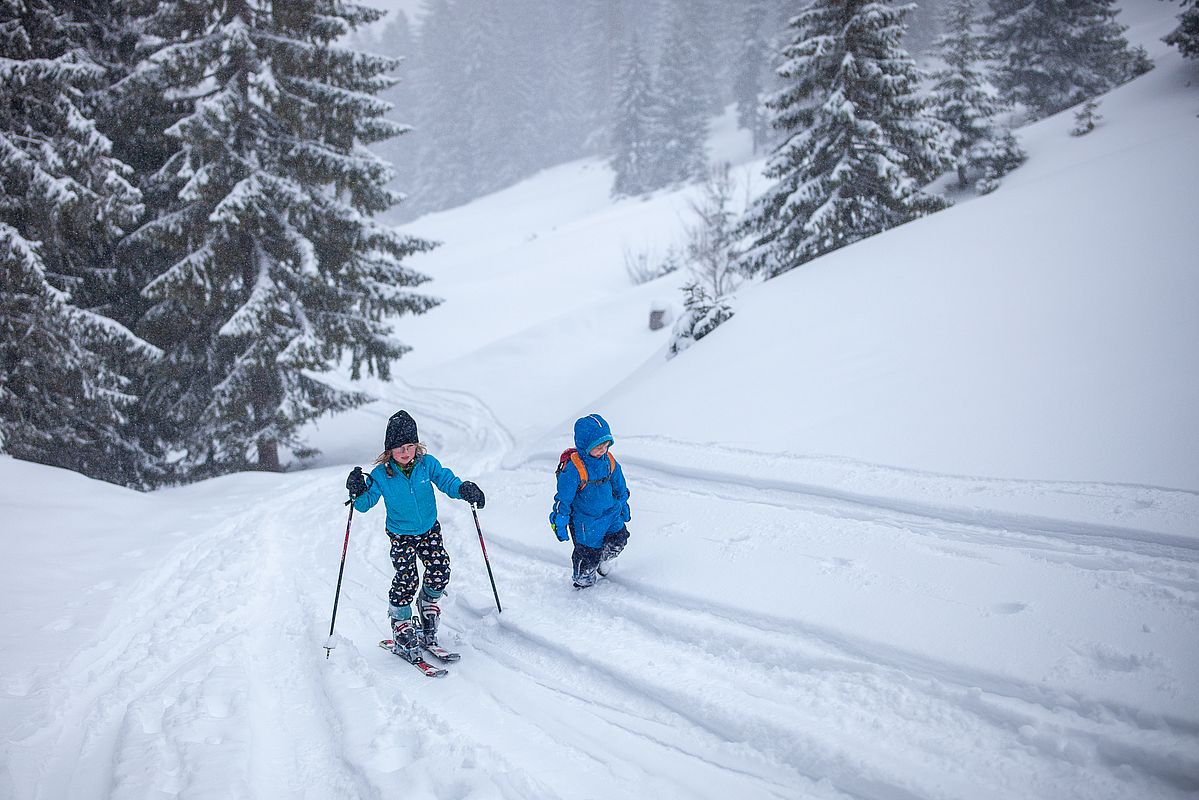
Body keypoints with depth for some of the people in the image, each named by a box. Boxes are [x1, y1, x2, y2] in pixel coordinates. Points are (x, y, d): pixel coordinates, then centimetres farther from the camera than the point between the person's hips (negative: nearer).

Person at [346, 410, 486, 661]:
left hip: (430, 531, 2)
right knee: (406, 580, -11)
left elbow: (446, 480, -6)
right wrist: (358, 492, -29)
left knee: (440, 570, -8)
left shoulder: (427, 464, -10)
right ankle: (401, 625, 8)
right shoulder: (381, 475, -13)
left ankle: (428, 603, 24)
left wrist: (464, 489, -26)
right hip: (401, 536, -2)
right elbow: (366, 503, -7)